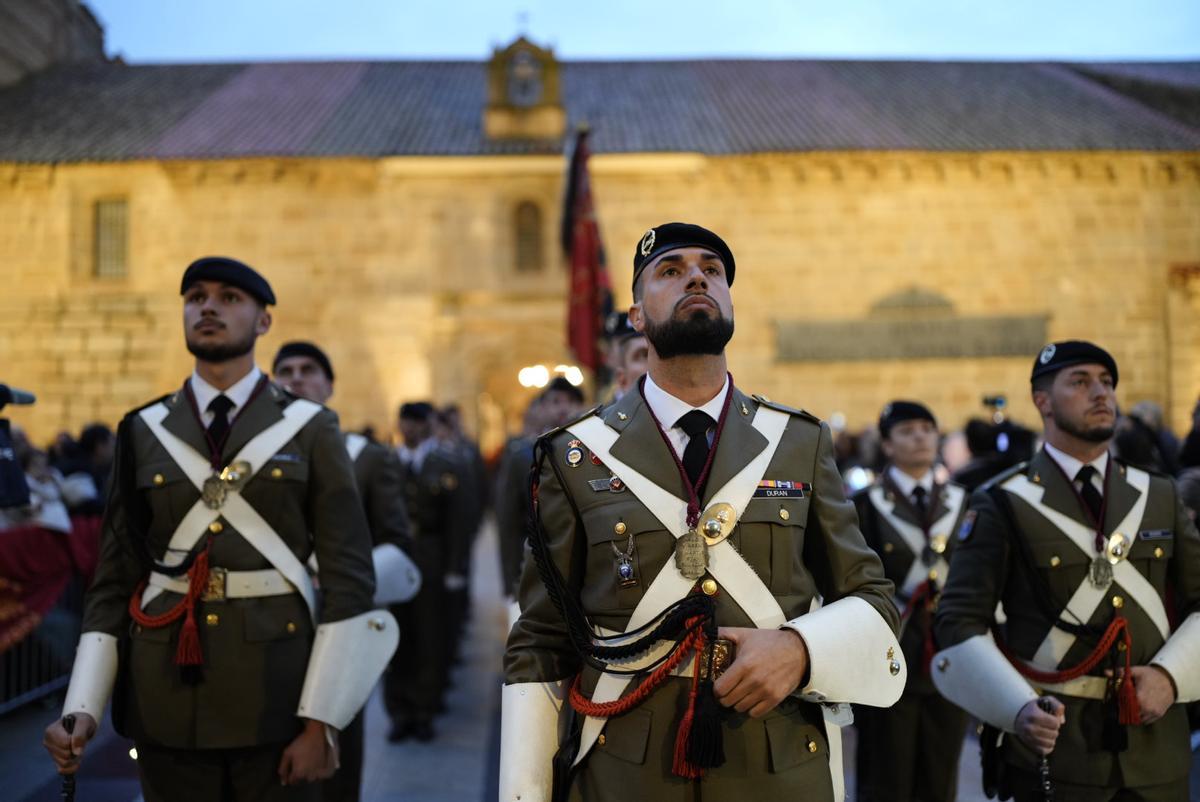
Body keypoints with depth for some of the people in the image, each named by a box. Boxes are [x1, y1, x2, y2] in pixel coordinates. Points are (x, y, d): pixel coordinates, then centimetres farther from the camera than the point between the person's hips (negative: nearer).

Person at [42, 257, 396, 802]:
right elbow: (115, 578, 7)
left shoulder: (310, 430, -1)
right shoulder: (144, 433, 7)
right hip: (166, 688, 2)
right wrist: (82, 708, -4)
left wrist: (321, 719, -10)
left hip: (275, 689, -2)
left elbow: (349, 575, -5)